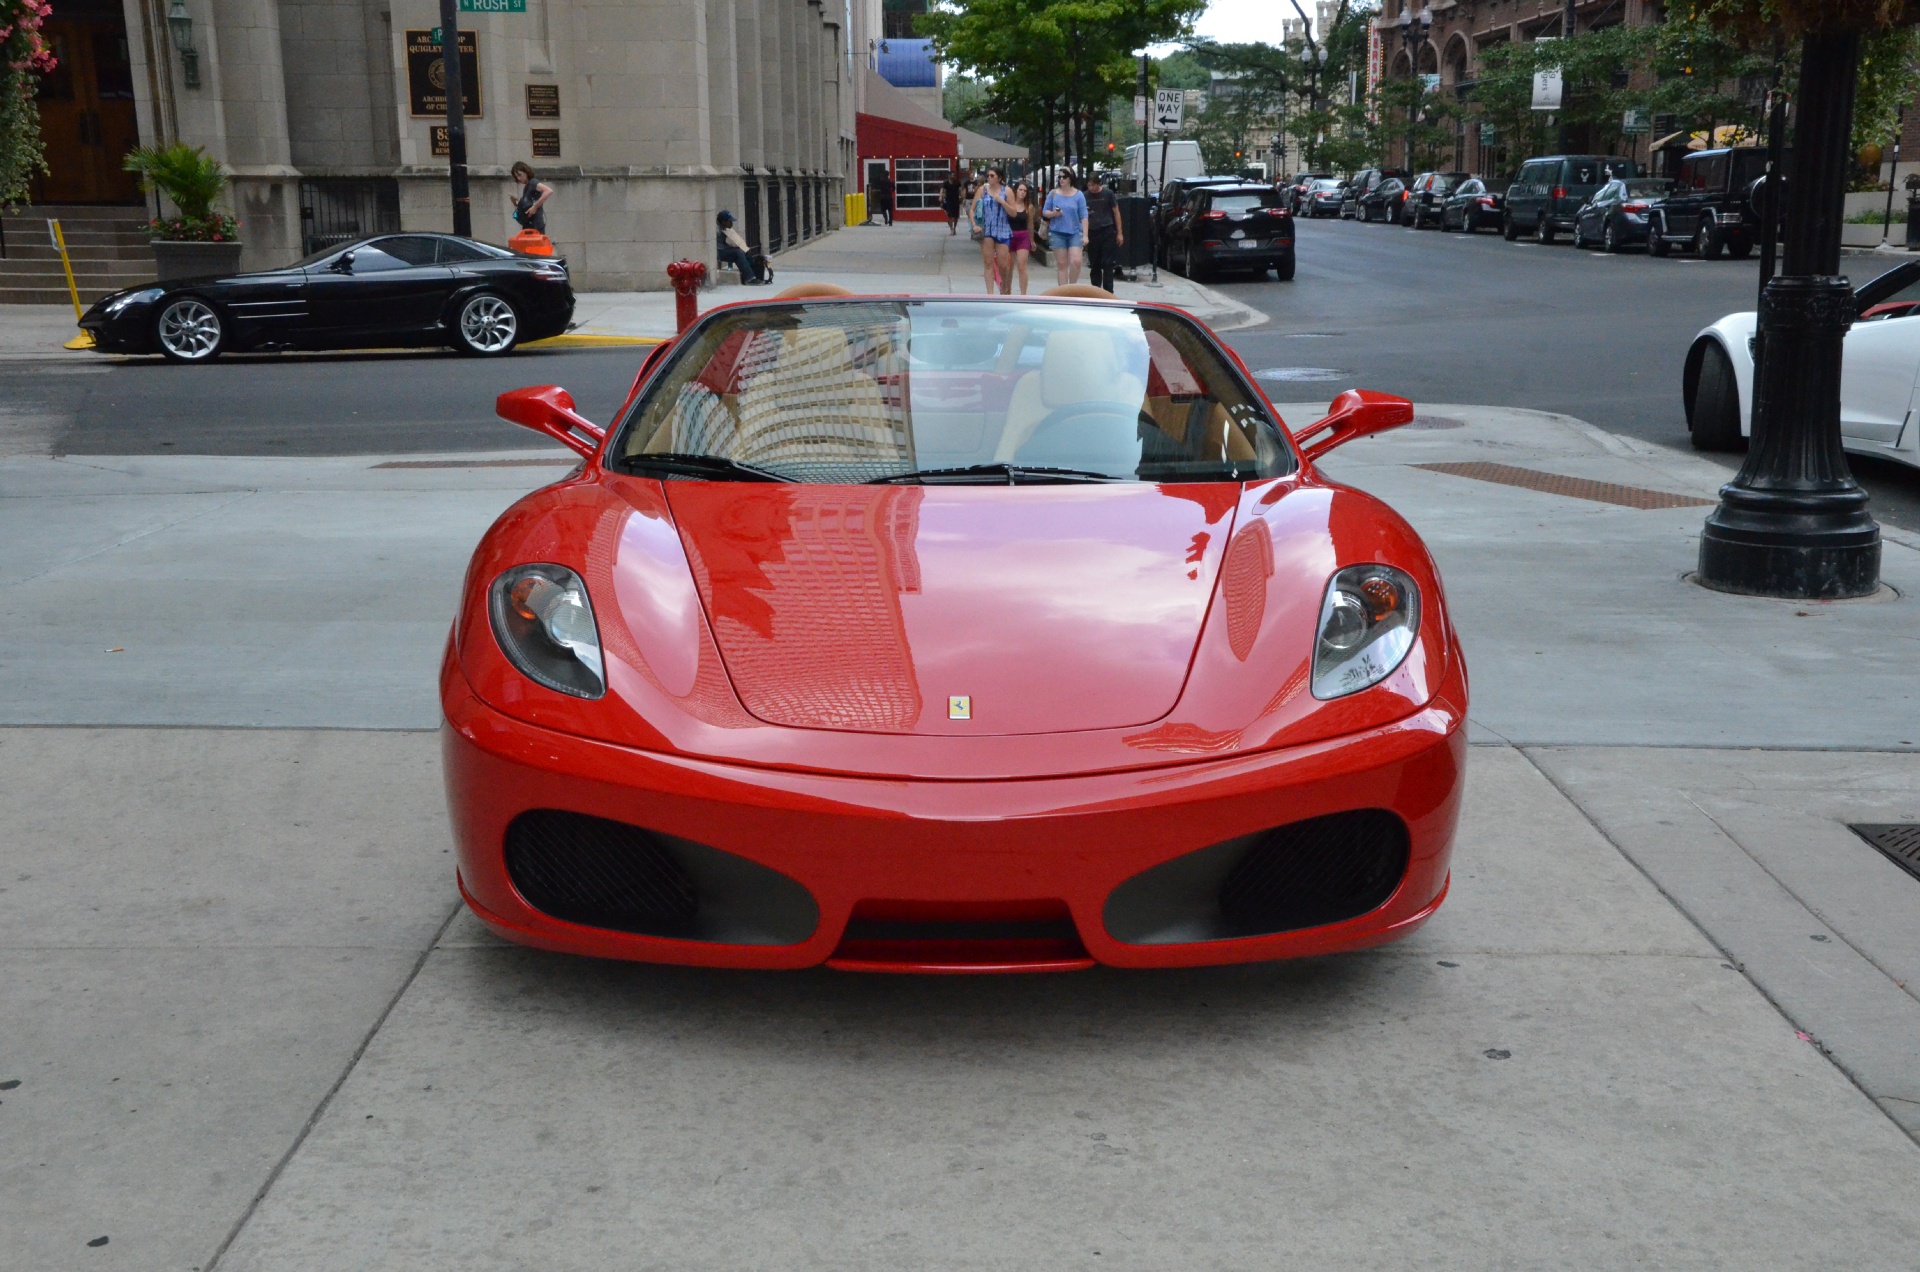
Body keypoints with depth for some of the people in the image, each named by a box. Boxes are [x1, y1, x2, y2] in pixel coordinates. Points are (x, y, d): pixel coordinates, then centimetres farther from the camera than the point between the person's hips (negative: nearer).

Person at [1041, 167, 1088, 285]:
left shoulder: (1078, 195, 0)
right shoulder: (1053, 193, 4)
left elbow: (1083, 216, 0)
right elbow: (1044, 212, 8)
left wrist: (1085, 235, -7)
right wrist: (1053, 213, -14)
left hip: (1075, 232, -1)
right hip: (1057, 232, 1)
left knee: (1076, 261, -13)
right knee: (1061, 264, 2)